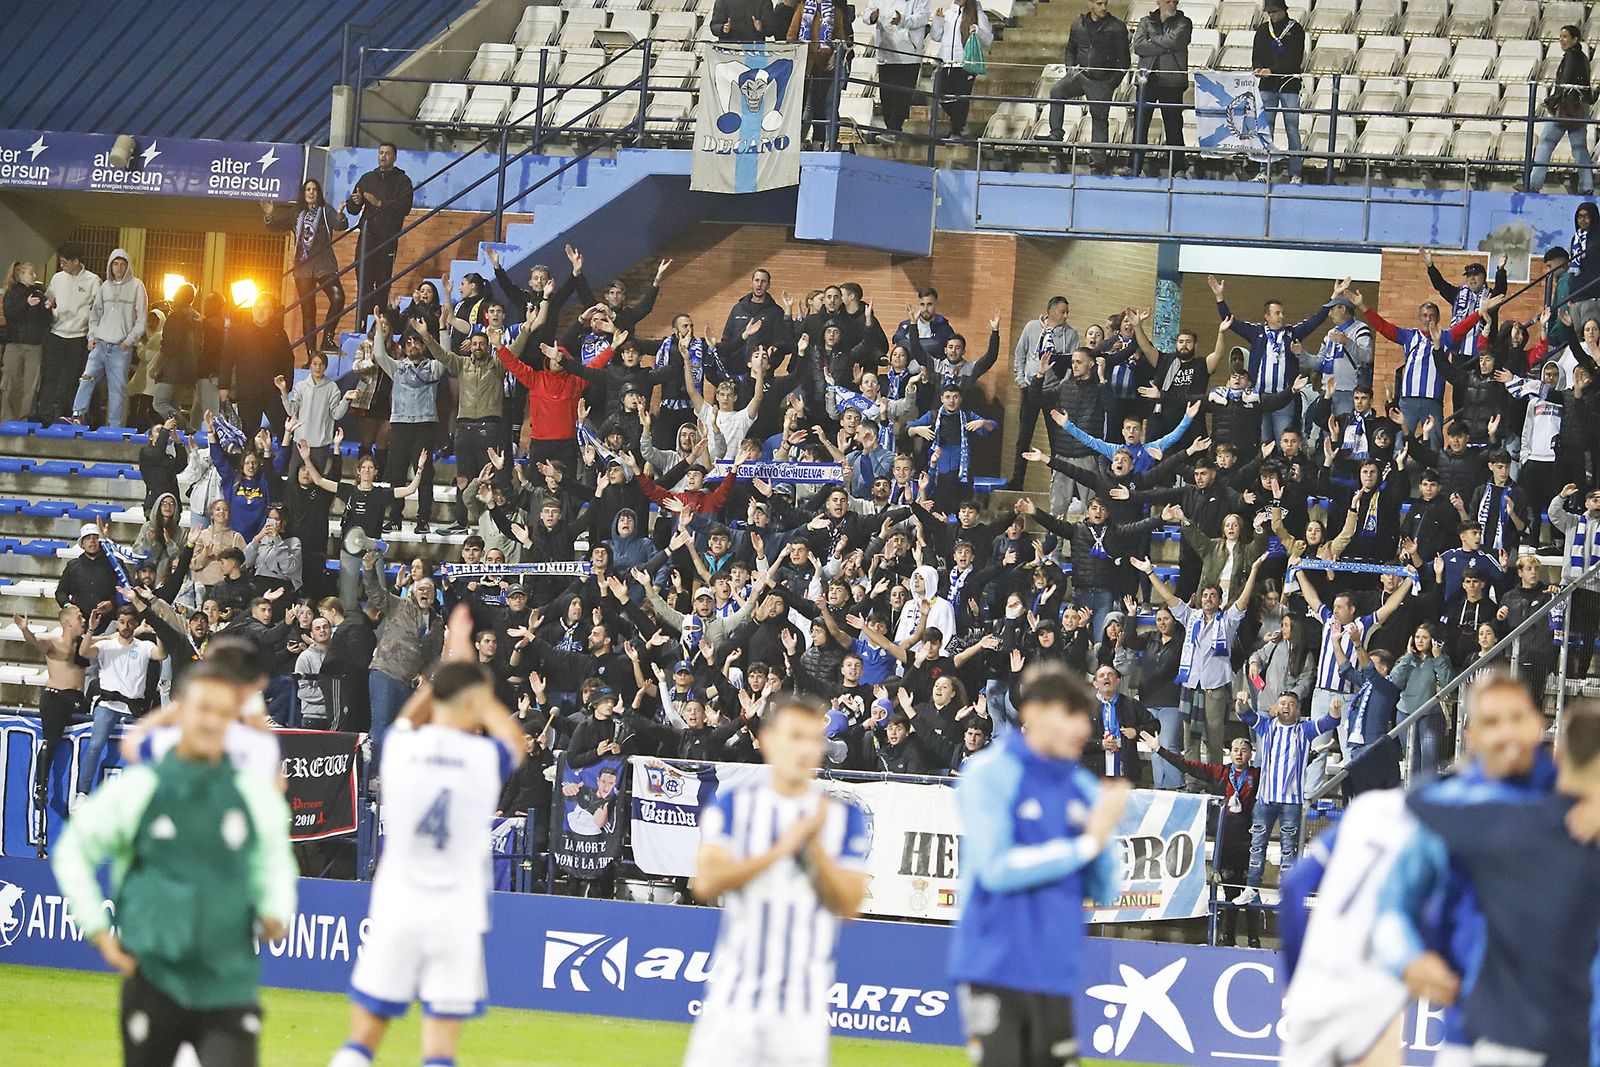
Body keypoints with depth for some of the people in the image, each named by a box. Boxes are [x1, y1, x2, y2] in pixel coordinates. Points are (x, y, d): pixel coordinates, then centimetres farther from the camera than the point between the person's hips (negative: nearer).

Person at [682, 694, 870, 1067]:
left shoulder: (843, 815, 4)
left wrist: (814, 846, -15)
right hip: (733, 994, 0)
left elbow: (849, 904, -3)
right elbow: (707, 882, -10)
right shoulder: (732, 804, 3)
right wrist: (779, 850, -16)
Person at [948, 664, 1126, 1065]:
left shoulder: (1084, 788, 9)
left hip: (1055, 972, 5)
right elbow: (996, 868, -16)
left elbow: (1103, 892, 10)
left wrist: (1105, 831, -9)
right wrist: (1087, 844, -13)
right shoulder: (990, 773, -6)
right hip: (996, 967, -5)